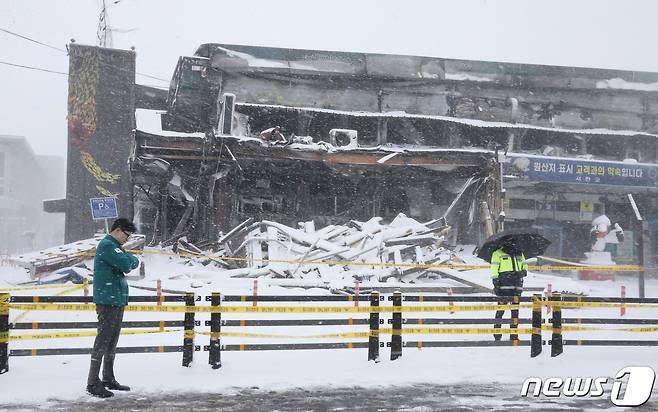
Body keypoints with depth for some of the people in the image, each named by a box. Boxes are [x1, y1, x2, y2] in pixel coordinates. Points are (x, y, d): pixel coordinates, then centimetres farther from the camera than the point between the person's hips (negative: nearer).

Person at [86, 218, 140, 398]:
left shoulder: (114, 246, 21)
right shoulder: (107, 245, -13)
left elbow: (131, 263, 16)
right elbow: (125, 263, -22)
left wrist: (130, 260, -5)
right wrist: (132, 259, -1)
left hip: (117, 300, 10)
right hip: (107, 300, -10)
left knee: (112, 341, 16)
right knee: (103, 340, -10)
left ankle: (108, 379, 25)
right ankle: (93, 383, -9)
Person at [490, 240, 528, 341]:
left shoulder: (519, 253, 21)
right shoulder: (498, 253, 7)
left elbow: (524, 265, 28)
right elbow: (494, 269, 1)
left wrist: (524, 271, 4)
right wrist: (495, 282, -9)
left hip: (517, 284, 5)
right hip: (504, 283, -5)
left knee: (515, 308, 5)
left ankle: (514, 334, 9)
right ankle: (497, 329, -4)